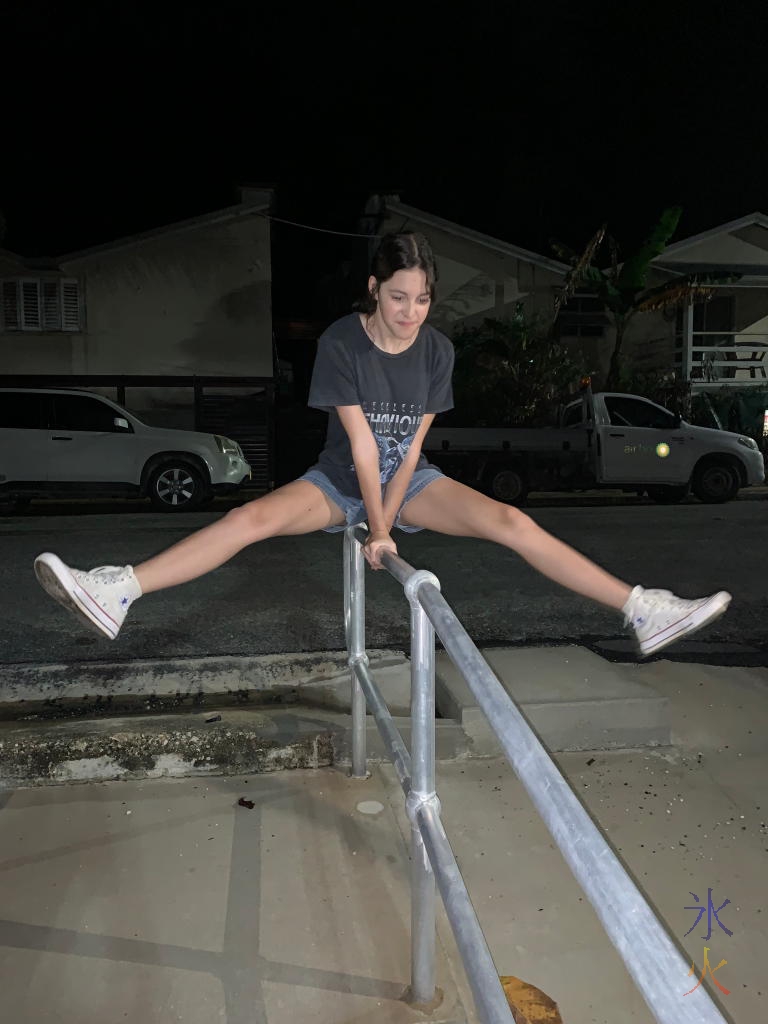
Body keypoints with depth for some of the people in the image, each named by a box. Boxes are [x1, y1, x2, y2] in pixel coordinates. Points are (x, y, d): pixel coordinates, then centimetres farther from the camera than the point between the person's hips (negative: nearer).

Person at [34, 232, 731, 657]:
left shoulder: (437, 350, -10)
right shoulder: (341, 342, -17)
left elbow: (411, 446, -11)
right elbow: (361, 443, -21)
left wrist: (386, 522, -17)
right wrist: (376, 528, -20)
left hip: (409, 480, 1)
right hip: (343, 480, -1)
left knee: (511, 522, -16)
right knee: (253, 516, -24)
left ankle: (642, 610, -15)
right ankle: (118, 593, -29)